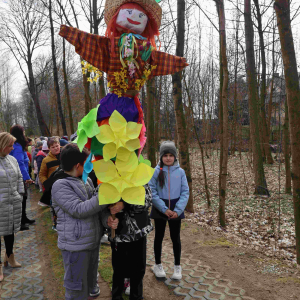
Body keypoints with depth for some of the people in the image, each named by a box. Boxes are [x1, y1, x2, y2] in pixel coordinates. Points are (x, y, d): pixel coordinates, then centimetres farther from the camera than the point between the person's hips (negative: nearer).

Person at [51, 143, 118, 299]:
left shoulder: (86, 179, 4)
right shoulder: (60, 185, -19)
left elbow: (95, 204, 7)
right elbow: (79, 209, -27)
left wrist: (107, 218, -13)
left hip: (93, 239, 8)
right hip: (76, 244, -8)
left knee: (91, 274, 29)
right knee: (77, 286, 7)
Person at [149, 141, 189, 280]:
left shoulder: (180, 172, -5)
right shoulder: (156, 172, -8)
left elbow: (185, 192, -4)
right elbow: (152, 192, -11)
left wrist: (177, 210, -14)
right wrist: (164, 209, -17)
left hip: (176, 210, 1)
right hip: (160, 210, -1)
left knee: (175, 238, 12)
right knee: (159, 237, 14)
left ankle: (177, 266, 30)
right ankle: (158, 265, 33)